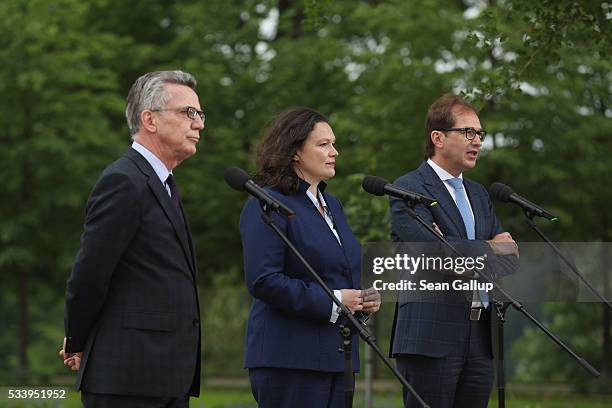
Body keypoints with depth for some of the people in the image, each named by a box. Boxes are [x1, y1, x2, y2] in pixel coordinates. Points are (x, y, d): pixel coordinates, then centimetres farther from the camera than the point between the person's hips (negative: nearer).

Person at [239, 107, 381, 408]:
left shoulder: (331, 205, 20)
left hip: (336, 357, 8)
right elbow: (263, 281, -18)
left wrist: (365, 298, 5)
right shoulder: (266, 206, -8)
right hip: (289, 358, -8)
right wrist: (332, 301, -18)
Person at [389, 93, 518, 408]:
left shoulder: (478, 194, 22)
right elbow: (430, 247, -19)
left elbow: (508, 257, 12)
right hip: (431, 338, -7)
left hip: (479, 338, 7)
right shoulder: (408, 189, -4)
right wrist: (489, 249, -4)